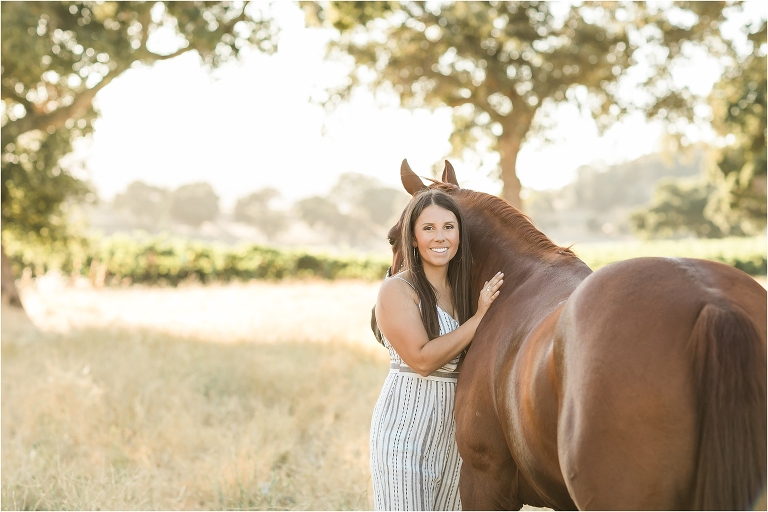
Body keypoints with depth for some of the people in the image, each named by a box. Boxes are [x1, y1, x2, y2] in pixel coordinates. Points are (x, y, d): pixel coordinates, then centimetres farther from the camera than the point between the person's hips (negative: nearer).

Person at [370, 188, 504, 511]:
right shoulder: (397, 290, -8)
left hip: (454, 431, 6)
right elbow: (422, 358, -18)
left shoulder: (465, 289, 10)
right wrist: (479, 318, -15)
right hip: (406, 427, -6)